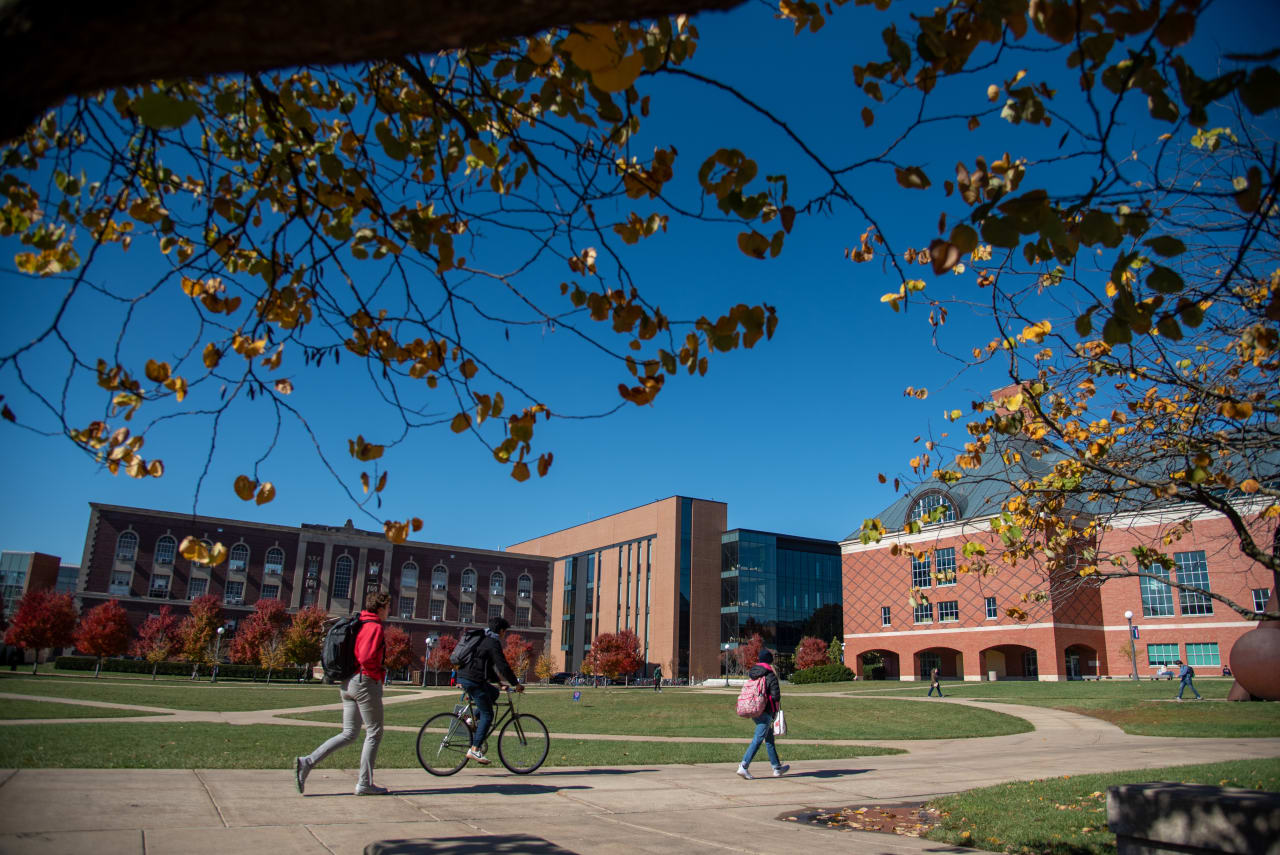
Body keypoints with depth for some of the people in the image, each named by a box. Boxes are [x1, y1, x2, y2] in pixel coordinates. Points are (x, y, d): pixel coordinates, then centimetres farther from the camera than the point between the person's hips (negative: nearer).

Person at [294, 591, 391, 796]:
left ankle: (307, 762, -1)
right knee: (374, 733, 3)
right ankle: (364, 783, 6)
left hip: (347, 684, 9)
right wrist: (381, 673, -9)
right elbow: (366, 658, -25)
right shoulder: (374, 627, -13)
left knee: (348, 734, 12)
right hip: (365, 682, -9)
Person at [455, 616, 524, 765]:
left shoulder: (482, 639, 20)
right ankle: (474, 750, -5)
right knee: (487, 715, -2)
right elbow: (503, 666, -14)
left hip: (462, 676, 9)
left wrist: (497, 679, 32)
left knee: (494, 692, 26)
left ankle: (473, 719, 14)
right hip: (473, 680, -9)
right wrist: (516, 684, -6)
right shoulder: (493, 643, -9)